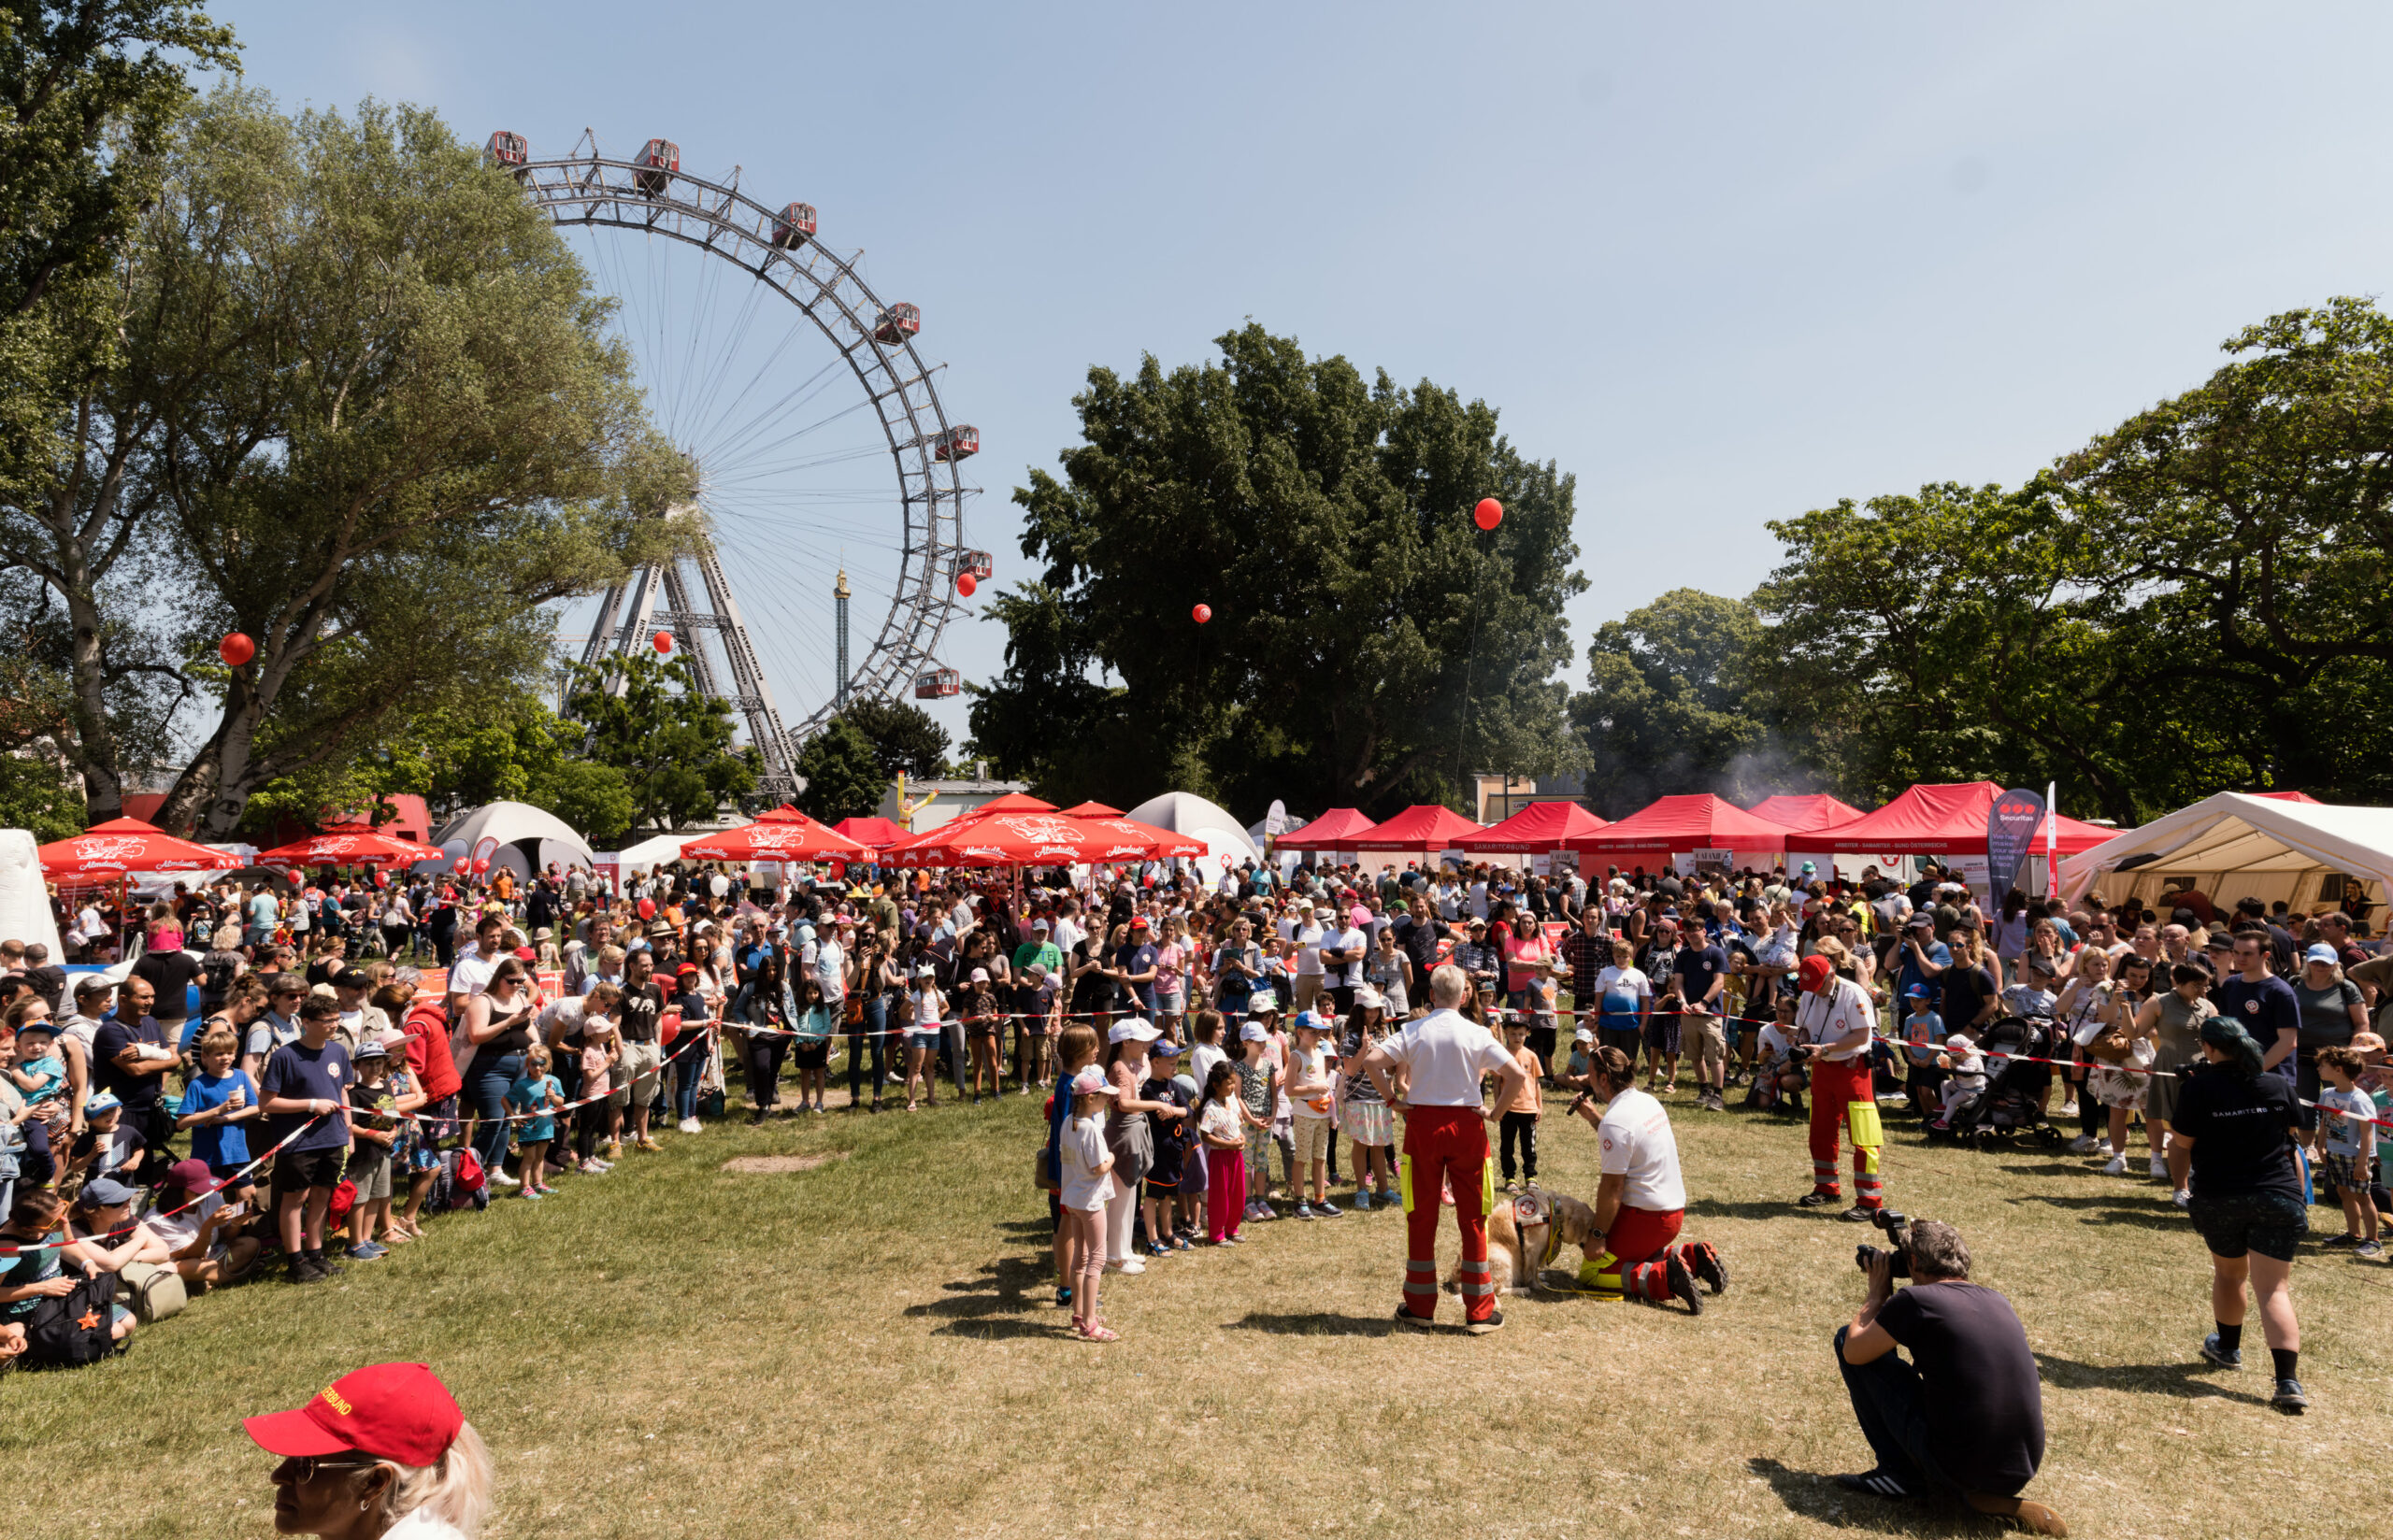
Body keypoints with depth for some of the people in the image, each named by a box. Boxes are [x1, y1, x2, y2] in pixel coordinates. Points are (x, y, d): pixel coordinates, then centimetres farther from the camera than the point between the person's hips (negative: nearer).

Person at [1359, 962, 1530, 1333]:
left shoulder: (1413, 1031, -3)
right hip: (1466, 1123, -1)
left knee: (1422, 1216, 10)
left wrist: (1392, 1100, -4)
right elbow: (1515, 1073, -13)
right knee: (1472, 1217, 7)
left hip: (1422, 1122, 1)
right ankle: (1479, 1312, 11)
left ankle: (1420, 1306, 17)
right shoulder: (1477, 1034, -5)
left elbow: (1371, 1061, -13)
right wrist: (1496, 1111, -3)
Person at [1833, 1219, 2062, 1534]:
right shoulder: (1999, 1302, 10)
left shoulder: (1916, 1299, -9)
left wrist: (1878, 1293, 17)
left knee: (1845, 1336, 5)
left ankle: (1900, 1472, 7)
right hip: (2022, 1474, 6)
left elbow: (1853, 1352, 3)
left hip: (1956, 1468, -6)